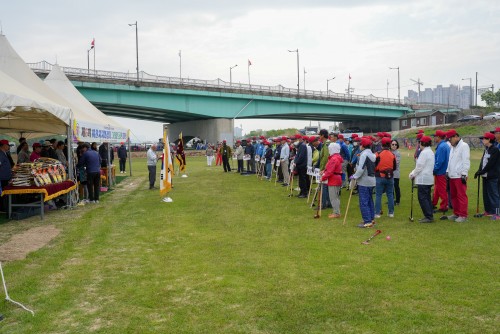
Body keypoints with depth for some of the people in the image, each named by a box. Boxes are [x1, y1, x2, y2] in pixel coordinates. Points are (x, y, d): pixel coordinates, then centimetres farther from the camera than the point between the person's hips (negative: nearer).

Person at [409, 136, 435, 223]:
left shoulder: (424, 152, -15)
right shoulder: (431, 152, 16)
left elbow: (420, 166, -16)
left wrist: (413, 174, -3)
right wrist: (413, 173, 11)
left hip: (423, 179, -10)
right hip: (429, 178, 10)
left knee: (422, 198, -6)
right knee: (427, 198, 13)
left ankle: (429, 217, -7)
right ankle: (429, 216, 16)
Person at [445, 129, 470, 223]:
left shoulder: (464, 146, -8)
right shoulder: (453, 147, 19)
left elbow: (466, 161, -13)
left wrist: (464, 174, -17)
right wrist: (447, 171, 17)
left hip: (459, 176, -9)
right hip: (452, 176, 9)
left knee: (461, 195, -5)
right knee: (453, 195, 12)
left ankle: (463, 215, -2)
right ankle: (456, 213, 21)